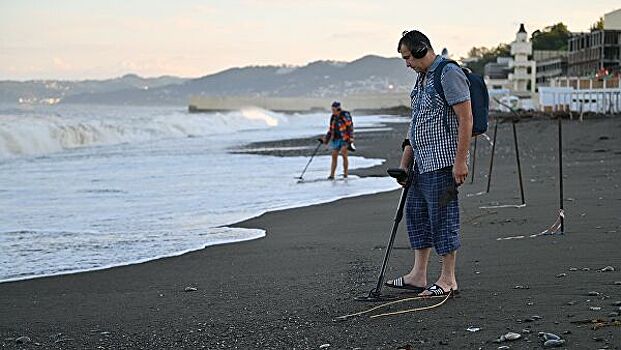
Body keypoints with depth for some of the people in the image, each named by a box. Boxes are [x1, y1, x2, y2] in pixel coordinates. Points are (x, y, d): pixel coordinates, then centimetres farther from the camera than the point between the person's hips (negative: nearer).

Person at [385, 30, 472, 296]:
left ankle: (448, 280, 3)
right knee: (416, 213, 12)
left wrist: (460, 161, -21)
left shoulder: (449, 74, -12)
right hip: (422, 162, 10)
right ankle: (418, 275, 19)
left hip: (443, 163, -10)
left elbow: (466, 119, -17)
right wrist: (405, 162, 21)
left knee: (443, 216, -5)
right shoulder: (422, 79, 18)